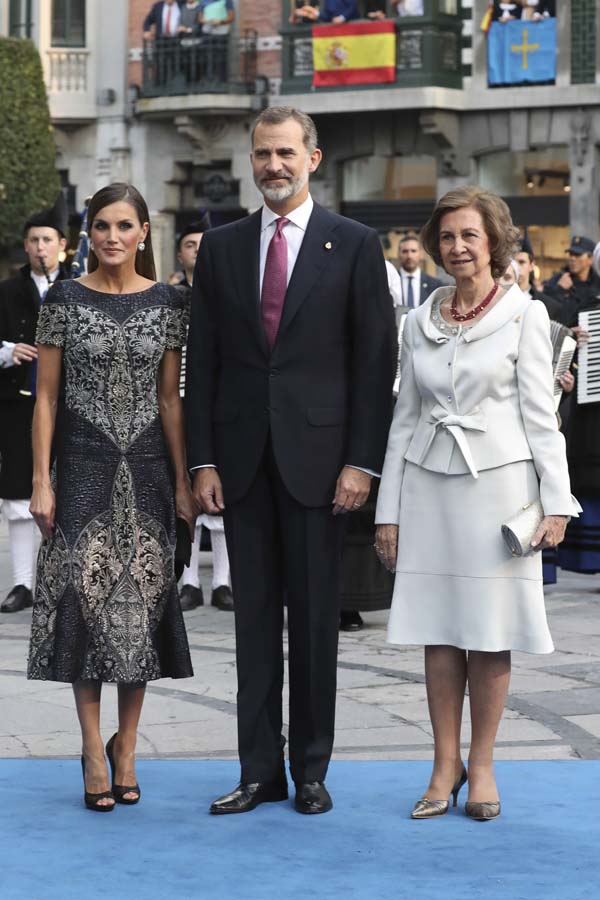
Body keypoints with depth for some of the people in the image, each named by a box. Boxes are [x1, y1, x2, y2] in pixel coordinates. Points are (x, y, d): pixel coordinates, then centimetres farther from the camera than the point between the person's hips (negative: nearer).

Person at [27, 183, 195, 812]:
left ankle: (126, 746, 14)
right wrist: (42, 481, -6)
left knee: (142, 599, 3)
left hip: (147, 466, 2)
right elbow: (46, 396, 0)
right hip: (84, 464, -2)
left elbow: (170, 398, 5)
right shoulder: (63, 300, -1)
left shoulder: (166, 303, 3)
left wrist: (182, 481, 2)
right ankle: (95, 754, 2)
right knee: (86, 596, -3)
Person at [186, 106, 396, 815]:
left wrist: (362, 460, -8)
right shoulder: (221, 248, 9)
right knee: (253, 616, 6)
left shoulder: (354, 245, 1)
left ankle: (311, 770, 12)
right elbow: (202, 361, 9)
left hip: (318, 457, -3)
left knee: (315, 616, 3)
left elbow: (376, 360, -2)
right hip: (242, 458, 3)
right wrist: (202, 459, 1)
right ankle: (259, 770, 11)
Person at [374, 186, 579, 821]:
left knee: (492, 630, 1)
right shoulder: (420, 323, 10)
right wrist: (388, 510, 9)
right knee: (438, 630, 4)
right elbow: (404, 418, 12)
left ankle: (482, 763, 12)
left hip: (498, 480, -3)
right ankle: (446, 763, 13)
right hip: (430, 483, 3)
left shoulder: (524, 316, 0)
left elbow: (540, 414, -2)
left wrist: (556, 501, -8)